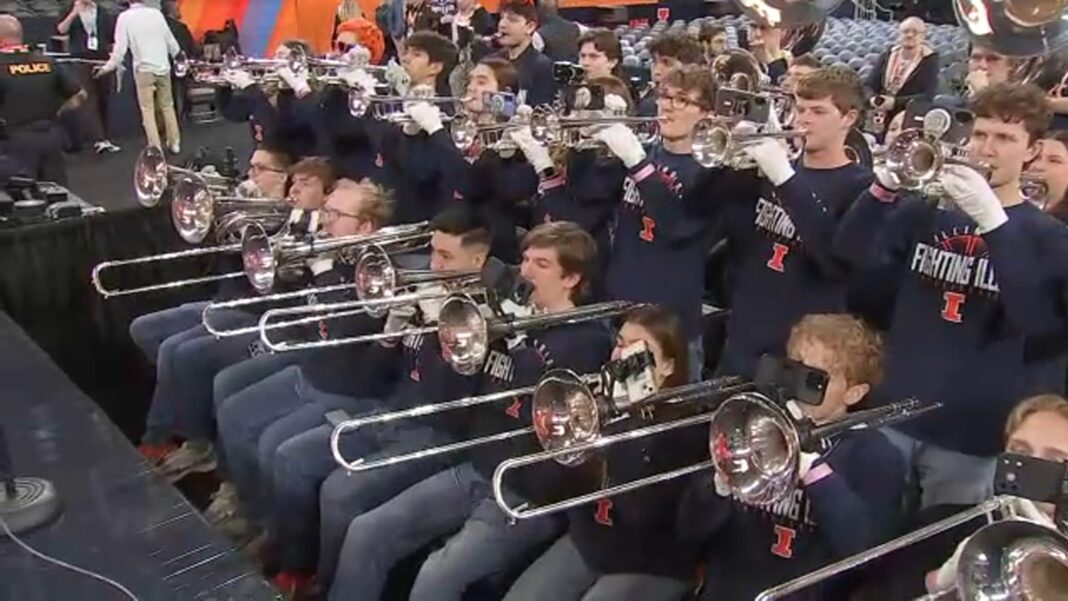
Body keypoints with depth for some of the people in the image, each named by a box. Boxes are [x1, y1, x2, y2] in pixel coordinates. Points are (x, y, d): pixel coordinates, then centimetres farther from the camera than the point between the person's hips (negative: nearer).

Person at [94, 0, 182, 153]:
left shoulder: (125, 17, -4)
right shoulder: (156, 13, 2)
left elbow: (120, 47, -7)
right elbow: (170, 39, 8)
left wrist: (108, 67, 3)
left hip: (144, 69, -3)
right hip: (163, 67, 3)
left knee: (147, 110, 2)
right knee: (167, 106, 15)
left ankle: (155, 148, -2)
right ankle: (174, 143, 18)